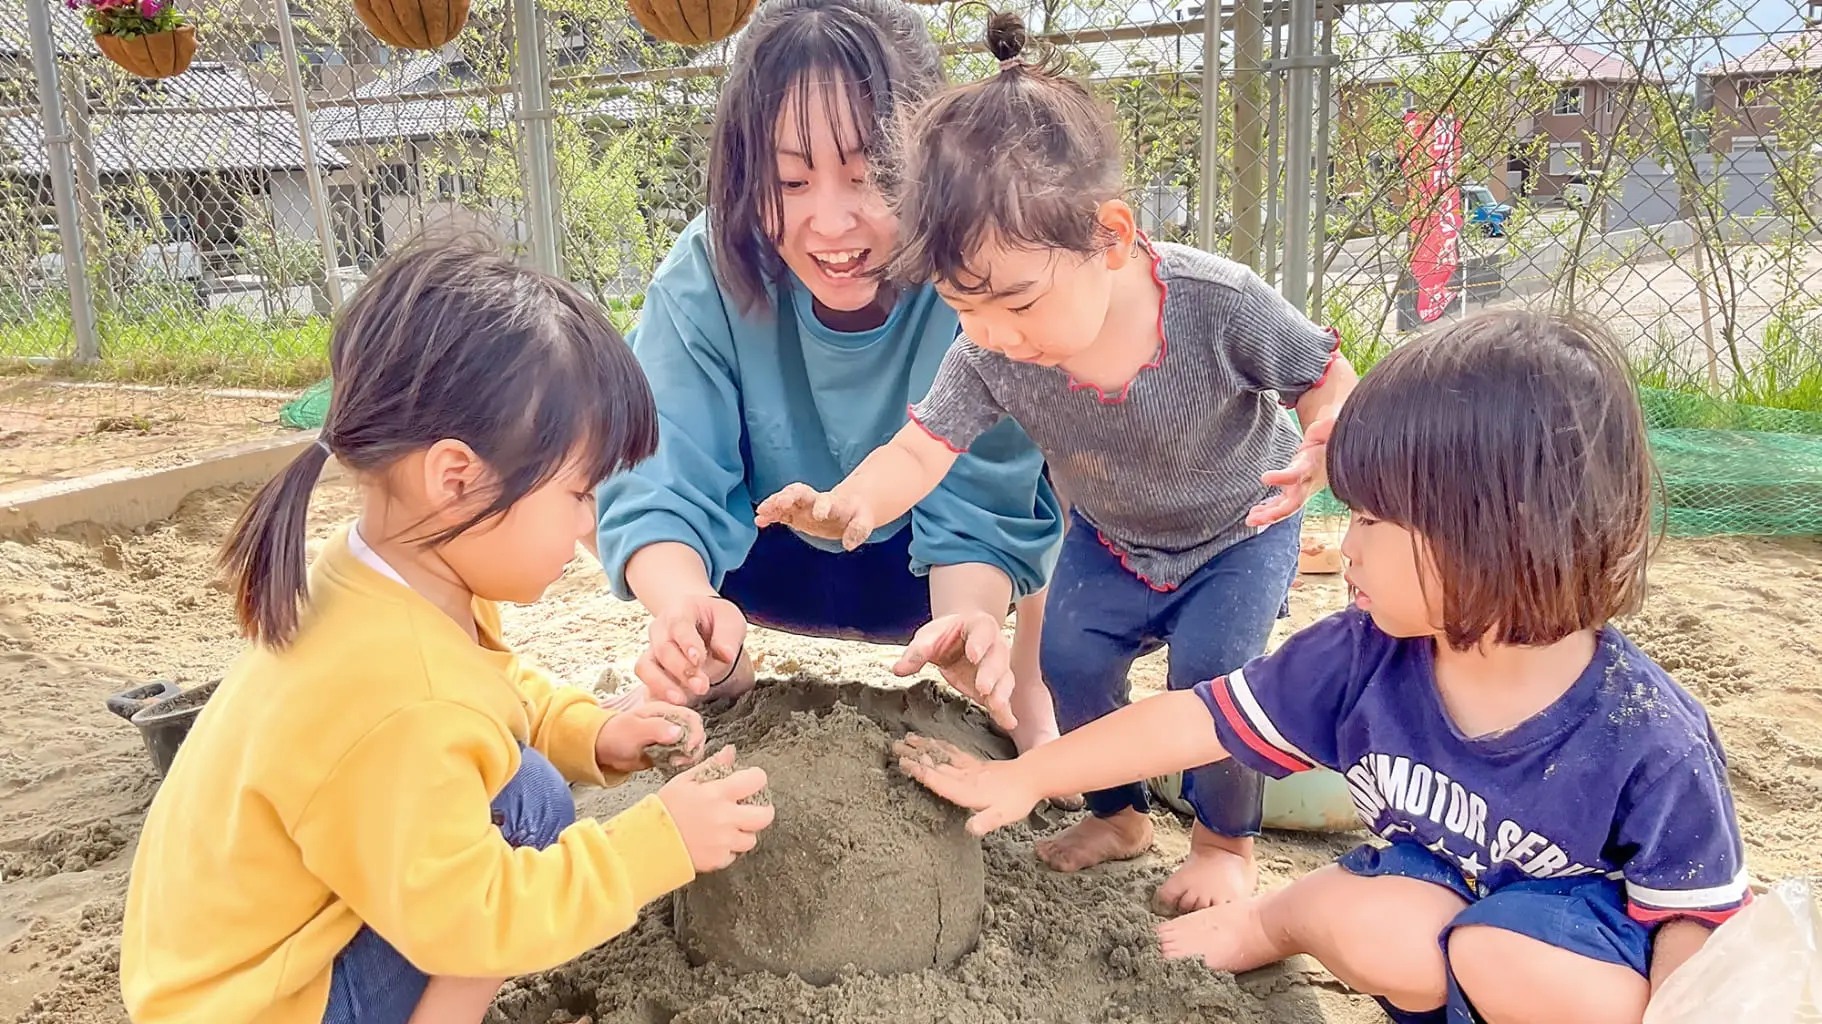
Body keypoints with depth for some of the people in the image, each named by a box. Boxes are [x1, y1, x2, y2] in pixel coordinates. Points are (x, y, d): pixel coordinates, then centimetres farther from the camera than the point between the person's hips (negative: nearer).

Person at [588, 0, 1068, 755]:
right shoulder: (705, 275, -28)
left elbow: (977, 511, -30)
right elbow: (659, 487, -32)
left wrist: (969, 619, -53)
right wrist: (682, 604, -55)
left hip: (931, 567, -1)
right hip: (774, 557, 2)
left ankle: (1027, 684, -6)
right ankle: (718, 671, 3)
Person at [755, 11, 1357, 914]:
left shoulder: (1219, 302, -35)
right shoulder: (990, 352, -28)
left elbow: (1332, 383, -22)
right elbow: (923, 448, -28)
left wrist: (1321, 451, -45)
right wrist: (852, 505, -50)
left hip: (1241, 527, -3)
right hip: (1111, 539, 3)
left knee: (1210, 669, -16)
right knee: (1071, 658, -7)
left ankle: (1227, 839, 14)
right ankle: (1118, 815, 22)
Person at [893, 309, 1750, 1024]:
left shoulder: (1646, 743, -26)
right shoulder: (1366, 654, -17)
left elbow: (1696, 921, -13)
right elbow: (1195, 720, -11)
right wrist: (1022, 777, -8)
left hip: (1577, 926, -2)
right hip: (1436, 890, 3)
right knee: (1370, 925, -30)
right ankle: (1277, 922, 3)